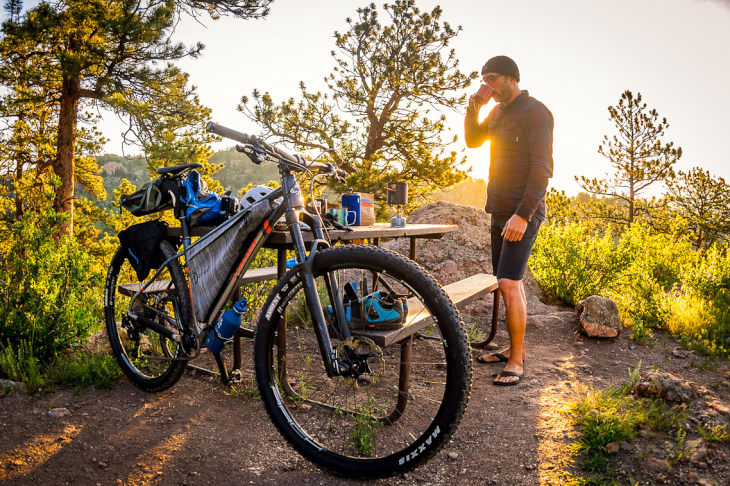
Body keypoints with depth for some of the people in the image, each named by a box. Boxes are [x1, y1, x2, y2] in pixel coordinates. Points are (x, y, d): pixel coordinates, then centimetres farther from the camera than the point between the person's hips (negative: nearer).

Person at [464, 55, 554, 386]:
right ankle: (516, 348, 24)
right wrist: (473, 107, 5)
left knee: (508, 284, -14)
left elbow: (542, 168, -18)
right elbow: (473, 140, 23)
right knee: (510, 283, 13)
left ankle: (516, 361, -4)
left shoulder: (535, 112, -12)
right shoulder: (498, 113, 15)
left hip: (522, 213, -9)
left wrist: (523, 214, -24)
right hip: (500, 210, 9)